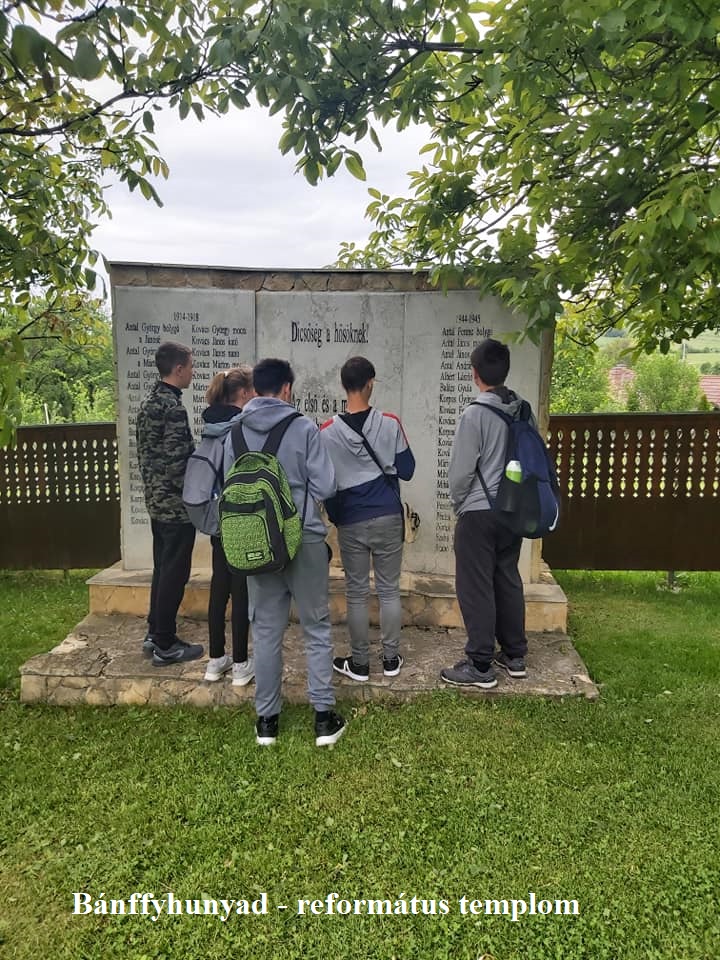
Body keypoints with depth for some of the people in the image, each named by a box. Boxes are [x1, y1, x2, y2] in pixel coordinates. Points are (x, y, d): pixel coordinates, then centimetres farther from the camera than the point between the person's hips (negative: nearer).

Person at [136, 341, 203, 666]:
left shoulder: (148, 402, 11)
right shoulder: (173, 407, -19)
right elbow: (177, 462, -23)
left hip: (156, 500, 9)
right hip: (176, 505, -9)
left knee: (162, 569, 18)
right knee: (174, 574, 1)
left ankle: (154, 635, 27)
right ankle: (165, 646, 11)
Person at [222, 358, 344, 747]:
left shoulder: (235, 431, 0)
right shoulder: (304, 427, -11)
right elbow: (325, 487, -10)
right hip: (305, 539, -3)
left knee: (266, 630, 12)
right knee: (316, 627, 10)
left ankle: (266, 718, 21)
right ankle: (324, 716, 15)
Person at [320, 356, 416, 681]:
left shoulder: (327, 432, -7)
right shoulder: (390, 424, -7)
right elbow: (406, 470, -1)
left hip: (351, 523, 0)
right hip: (388, 518, 1)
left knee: (356, 593, 9)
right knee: (389, 590, 12)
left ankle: (359, 663, 18)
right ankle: (391, 659, 22)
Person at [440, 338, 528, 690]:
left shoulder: (475, 413, -17)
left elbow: (460, 470, -14)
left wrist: (459, 504, 3)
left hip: (478, 513, -7)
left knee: (476, 588, 1)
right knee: (508, 581, 16)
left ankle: (480, 666, 8)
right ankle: (514, 655, 27)